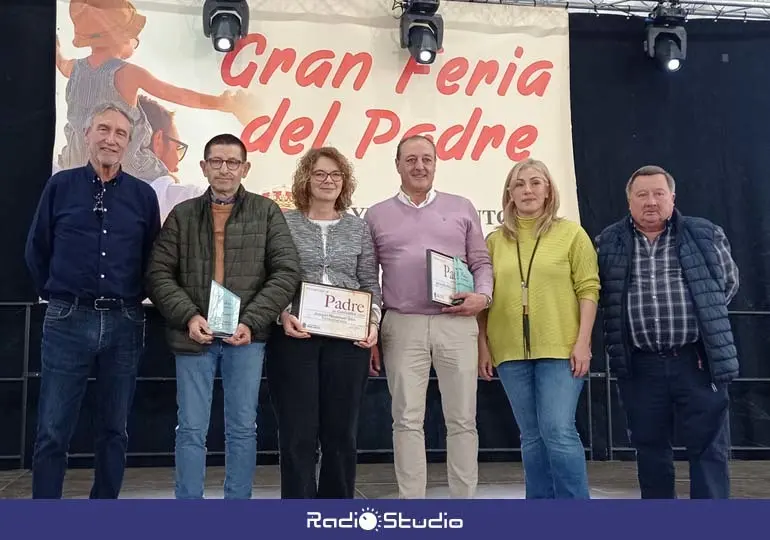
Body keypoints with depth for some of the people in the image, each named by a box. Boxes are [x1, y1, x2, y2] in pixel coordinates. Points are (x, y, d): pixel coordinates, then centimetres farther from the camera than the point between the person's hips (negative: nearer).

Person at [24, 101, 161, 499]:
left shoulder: (143, 194, 4)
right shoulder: (60, 185, 2)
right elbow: (36, 250, 9)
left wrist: (134, 300, 9)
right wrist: (56, 296, 9)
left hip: (124, 323, 1)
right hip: (67, 321, -1)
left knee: (114, 430, 10)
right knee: (52, 431, 1)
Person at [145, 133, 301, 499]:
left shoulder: (267, 213, 5)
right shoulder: (182, 215, 9)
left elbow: (286, 271, -2)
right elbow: (158, 274, 4)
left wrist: (252, 321, -12)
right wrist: (188, 316, -12)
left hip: (246, 336, -1)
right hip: (193, 336, 1)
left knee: (242, 429, 7)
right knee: (191, 430, 6)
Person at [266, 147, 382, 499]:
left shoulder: (359, 228, 11)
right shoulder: (285, 224, 4)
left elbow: (371, 284, 11)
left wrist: (373, 323, -4)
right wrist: (284, 315, -13)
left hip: (348, 339, 2)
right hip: (294, 337, -2)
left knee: (342, 431, 7)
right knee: (298, 433, 1)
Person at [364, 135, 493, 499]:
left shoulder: (462, 208, 12)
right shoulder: (377, 215, 11)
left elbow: (481, 262, 12)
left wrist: (483, 296, -8)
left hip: (456, 323, 1)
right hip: (403, 326, 0)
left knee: (462, 419, 3)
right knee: (408, 419, 1)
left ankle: (464, 500, 13)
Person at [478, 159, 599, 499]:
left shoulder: (571, 233, 2)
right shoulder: (495, 240, 10)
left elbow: (588, 289, -2)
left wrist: (583, 342, -9)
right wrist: (482, 345, 4)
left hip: (560, 349, -3)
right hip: (511, 352, 3)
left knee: (558, 431, -9)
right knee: (532, 436, 10)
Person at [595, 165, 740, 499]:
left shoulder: (705, 235, 4)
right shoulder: (609, 243, 5)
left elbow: (728, 283, 13)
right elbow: (597, 294, 13)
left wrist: (701, 316, 7)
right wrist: (629, 321, 6)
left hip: (698, 360, -1)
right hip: (639, 365, 1)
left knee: (708, 446, 2)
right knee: (649, 446, 11)